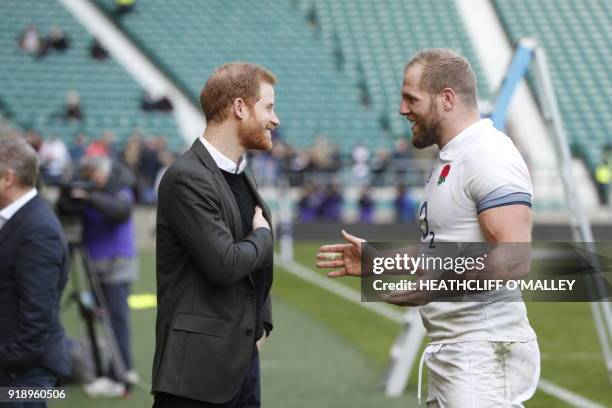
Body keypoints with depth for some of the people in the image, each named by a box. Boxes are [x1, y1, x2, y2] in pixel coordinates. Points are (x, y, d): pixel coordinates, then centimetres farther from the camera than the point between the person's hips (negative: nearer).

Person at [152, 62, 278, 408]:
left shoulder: (242, 175, 15)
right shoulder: (187, 178, -14)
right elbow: (224, 264, -22)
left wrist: (261, 326, 11)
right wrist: (263, 235, -4)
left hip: (244, 360, 9)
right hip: (198, 367, -8)